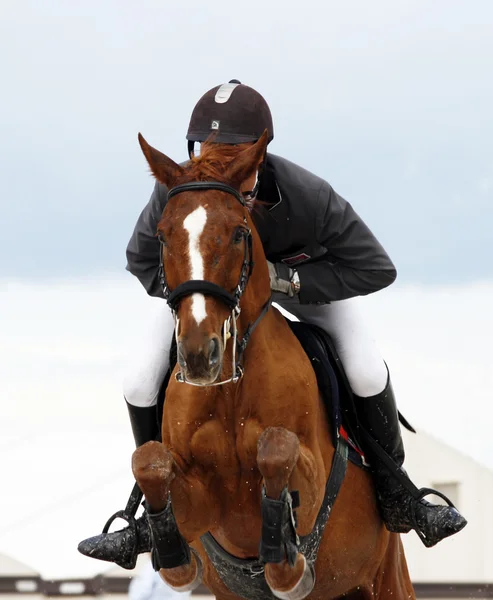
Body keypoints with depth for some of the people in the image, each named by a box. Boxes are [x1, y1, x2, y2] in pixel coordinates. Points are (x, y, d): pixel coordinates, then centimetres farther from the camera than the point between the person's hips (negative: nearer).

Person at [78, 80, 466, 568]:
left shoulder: (307, 196, -41)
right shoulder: (175, 191, -35)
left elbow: (375, 269, -31)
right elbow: (142, 260, -15)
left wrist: (286, 279, -37)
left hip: (301, 275, -2)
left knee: (366, 373, -19)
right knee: (142, 386, -9)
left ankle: (393, 493, 7)